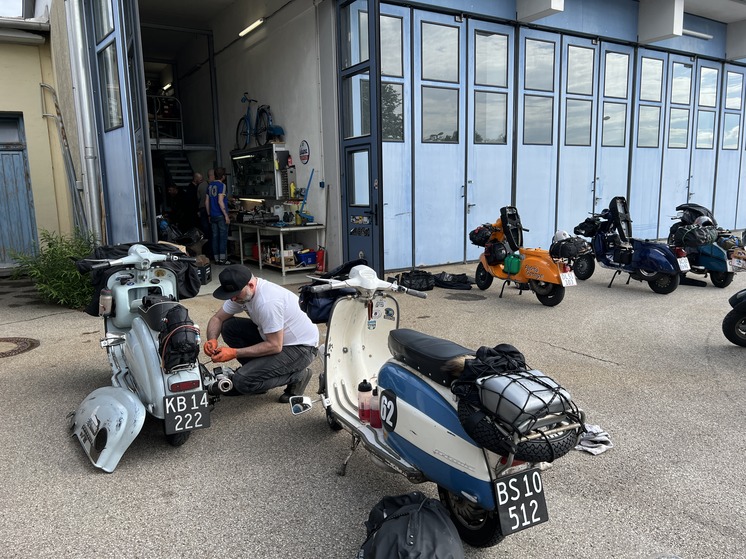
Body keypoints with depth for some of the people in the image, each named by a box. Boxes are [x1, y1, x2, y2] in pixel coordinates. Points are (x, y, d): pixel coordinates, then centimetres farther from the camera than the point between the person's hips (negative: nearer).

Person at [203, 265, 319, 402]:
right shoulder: (240, 292, -4)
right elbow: (217, 318, 6)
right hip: (276, 337, 9)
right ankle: (256, 370, 10)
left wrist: (234, 353, -25)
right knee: (228, 327, -1)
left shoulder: (267, 301, -32)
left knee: (243, 381, -21)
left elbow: (275, 346, -29)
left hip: (300, 347, -9)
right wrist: (212, 340, -16)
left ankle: (296, 376, -2)